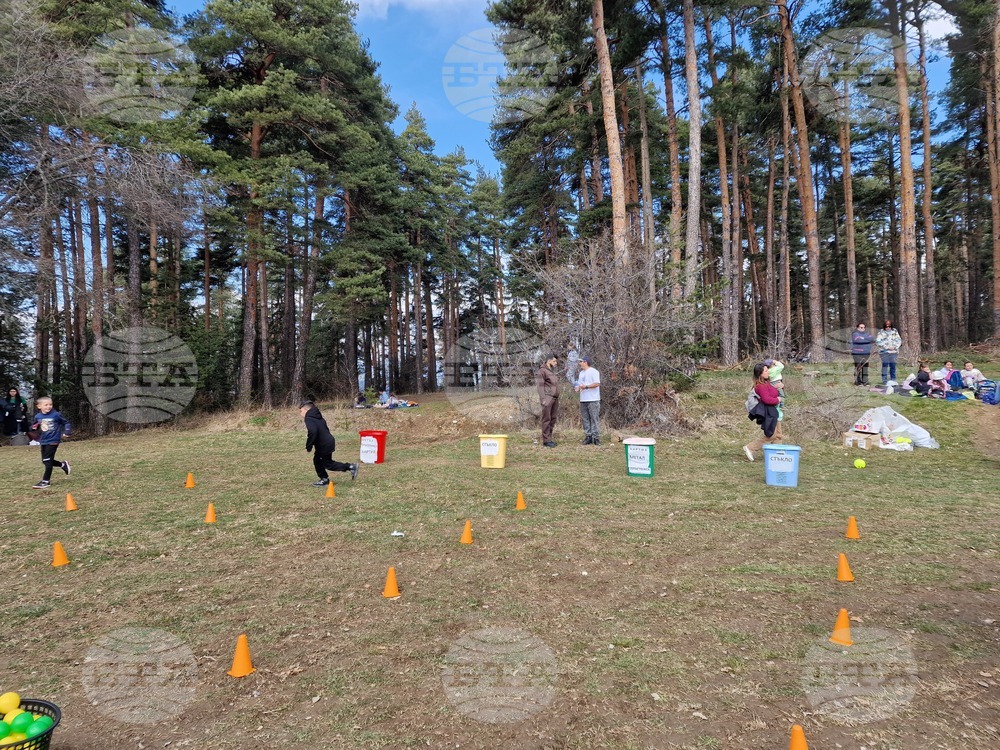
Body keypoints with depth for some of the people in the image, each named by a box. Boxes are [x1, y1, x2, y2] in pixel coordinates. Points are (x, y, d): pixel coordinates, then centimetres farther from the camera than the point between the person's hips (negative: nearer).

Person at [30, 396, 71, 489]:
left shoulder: (56, 415, -10)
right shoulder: (38, 416, 2)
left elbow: (66, 422, 1)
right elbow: (35, 426, 15)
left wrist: (66, 432, -11)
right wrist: (34, 427, -7)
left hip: (53, 441, -6)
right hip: (43, 441, 6)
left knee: (48, 461, -6)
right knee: (45, 461, 11)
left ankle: (45, 481, 3)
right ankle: (63, 464, 35)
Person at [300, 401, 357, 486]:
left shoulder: (309, 419, -18)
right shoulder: (317, 417, 12)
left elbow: (312, 432, -34)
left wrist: (308, 447, -24)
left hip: (324, 445, -10)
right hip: (328, 442, 10)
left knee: (328, 464, 3)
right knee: (317, 460, 19)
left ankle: (350, 467, 2)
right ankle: (324, 479, 25)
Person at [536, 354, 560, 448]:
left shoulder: (552, 371, 20)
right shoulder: (542, 370, -5)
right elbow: (540, 385, -12)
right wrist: (543, 399, -18)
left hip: (555, 398, 8)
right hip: (547, 398, -8)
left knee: (553, 419, 8)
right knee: (546, 419, -6)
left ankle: (549, 438, 13)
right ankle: (546, 440, -4)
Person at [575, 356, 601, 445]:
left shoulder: (593, 371, -5)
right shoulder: (581, 373, 21)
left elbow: (597, 384, -15)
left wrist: (586, 387, -23)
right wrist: (577, 388, 3)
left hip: (593, 400, -8)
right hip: (583, 400, 8)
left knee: (594, 419, -6)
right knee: (585, 419, 6)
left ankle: (596, 438, -5)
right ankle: (588, 437, 11)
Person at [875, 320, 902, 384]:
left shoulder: (895, 332, 11)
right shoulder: (881, 332, 1)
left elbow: (899, 340, 11)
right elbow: (878, 342, -6)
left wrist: (895, 346, -6)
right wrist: (886, 346, -12)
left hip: (893, 351, 3)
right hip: (884, 352, -3)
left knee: (893, 366, 6)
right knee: (885, 366, -6)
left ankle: (893, 380, 15)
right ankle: (884, 381, -3)